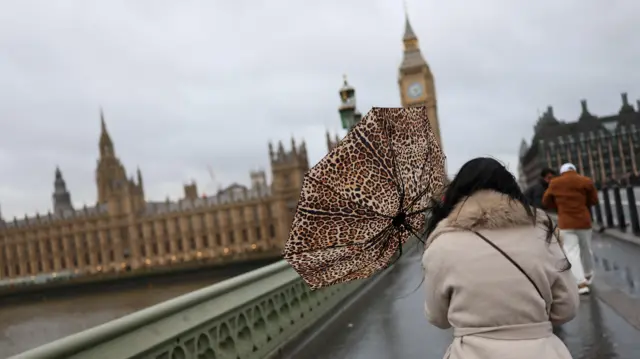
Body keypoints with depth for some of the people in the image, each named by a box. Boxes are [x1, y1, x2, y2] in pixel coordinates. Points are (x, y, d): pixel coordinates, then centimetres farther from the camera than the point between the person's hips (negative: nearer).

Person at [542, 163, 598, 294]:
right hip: (584, 222, 2)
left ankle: (581, 283, -17)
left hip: (566, 224, -2)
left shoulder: (554, 183, 1)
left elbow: (546, 202, 8)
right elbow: (594, 200, 5)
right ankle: (588, 275, 39)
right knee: (586, 250, 20)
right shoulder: (586, 181, 1)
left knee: (572, 253, -5)